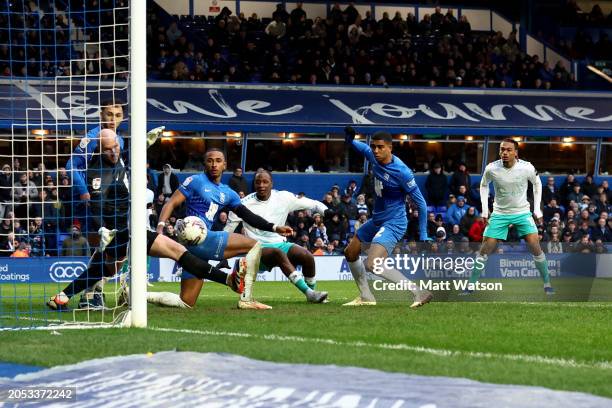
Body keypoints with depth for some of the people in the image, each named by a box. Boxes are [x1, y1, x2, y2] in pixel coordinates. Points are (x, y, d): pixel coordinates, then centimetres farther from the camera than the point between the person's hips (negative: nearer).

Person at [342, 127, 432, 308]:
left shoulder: (401, 172, -25)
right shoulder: (374, 157, -3)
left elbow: (420, 203, -19)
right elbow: (365, 149, 23)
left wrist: (423, 236, -20)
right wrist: (351, 141, 1)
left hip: (393, 223, -9)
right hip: (376, 220, 9)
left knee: (372, 264, -27)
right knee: (350, 253, 20)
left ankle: (420, 293, -28)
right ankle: (366, 297, 32)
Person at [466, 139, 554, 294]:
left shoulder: (527, 168, -16)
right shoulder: (491, 169, -14)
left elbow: (537, 183, 5)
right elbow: (484, 185, 8)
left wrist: (537, 209, 2)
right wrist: (485, 210, 2)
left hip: (522, 213, -1)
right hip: (499, 214, 1)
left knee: (534, 245, -14)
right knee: (485, 248, -5)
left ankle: (547, 284, -1)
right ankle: (471, 285, 5)